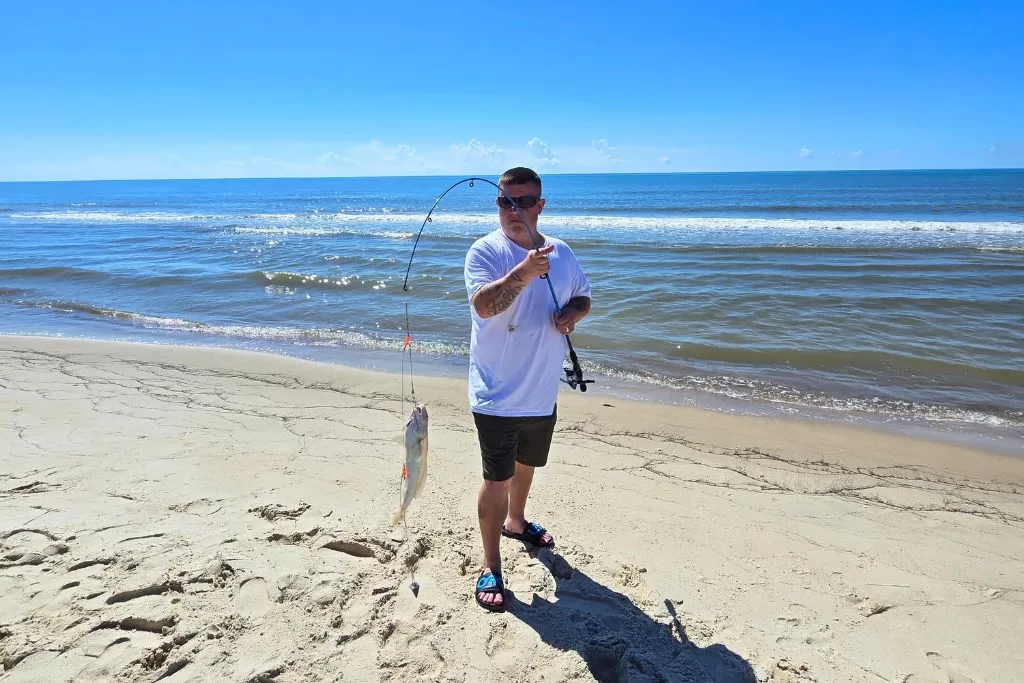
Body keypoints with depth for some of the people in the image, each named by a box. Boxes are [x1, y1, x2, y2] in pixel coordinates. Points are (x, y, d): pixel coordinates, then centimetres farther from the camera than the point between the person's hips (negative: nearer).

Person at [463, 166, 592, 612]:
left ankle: (515, 521, 51)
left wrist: (572, 313, -7)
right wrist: (522, 273, -46)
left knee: (526, 464, 25)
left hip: (542, 394, 6)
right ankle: (491, 567, 15)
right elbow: (482, 305, -31)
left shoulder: (561, 253, 3)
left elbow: (583, 295, 16)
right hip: (497, 395, -6)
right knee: (497, 478, -1)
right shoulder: (485, 251, -15)